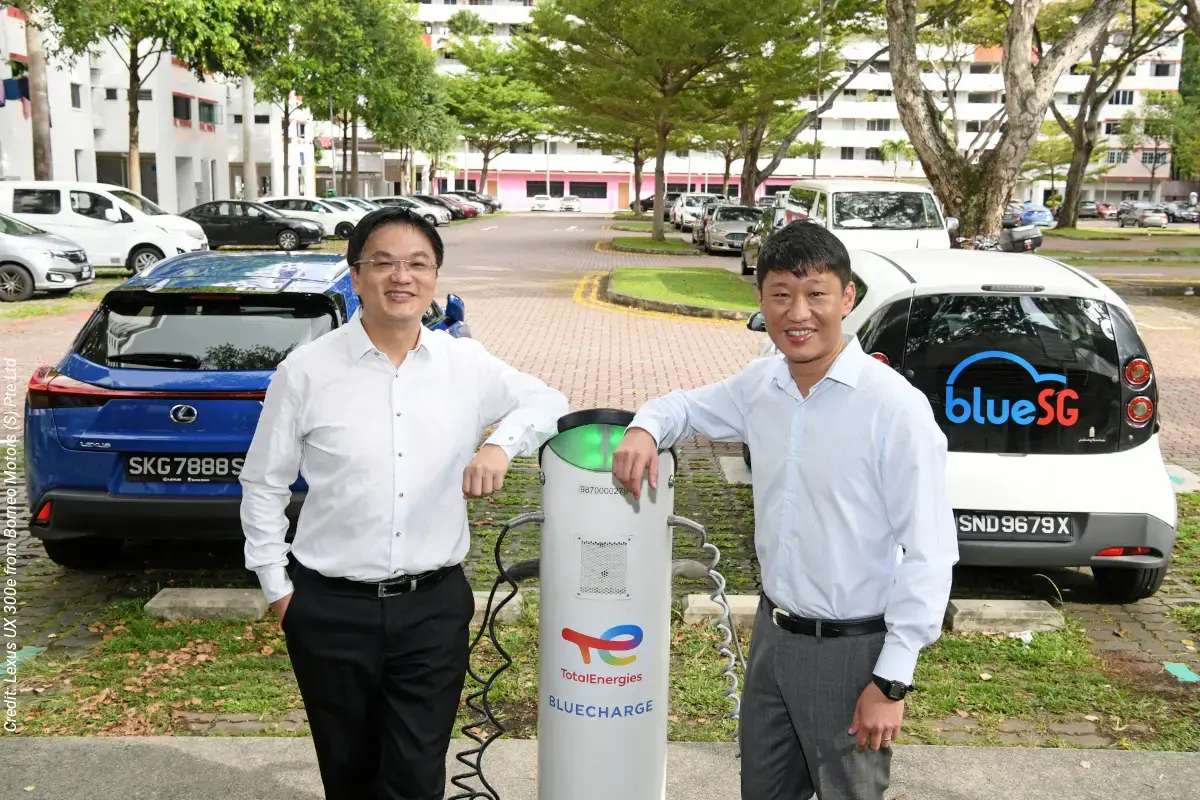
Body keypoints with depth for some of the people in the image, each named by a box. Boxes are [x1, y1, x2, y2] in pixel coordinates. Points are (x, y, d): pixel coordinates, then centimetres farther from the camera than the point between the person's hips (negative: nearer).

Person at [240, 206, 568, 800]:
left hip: (434, 607, 1)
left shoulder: (467, 365, -1)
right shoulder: (306, 371, -6)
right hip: (332, 610, 0)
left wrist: (502, 443, -8)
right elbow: (264, 486, 3)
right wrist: (276, 588, 3)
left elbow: (547, 402, 12)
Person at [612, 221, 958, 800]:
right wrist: (644, 429, -4)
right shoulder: (760, 384, -2)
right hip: (772, 634, 6)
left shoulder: (895, 407, -20)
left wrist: (892, 680, -15)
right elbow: (689, 404, 19)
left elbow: (929, 553, -17)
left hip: (852, 650, -6)